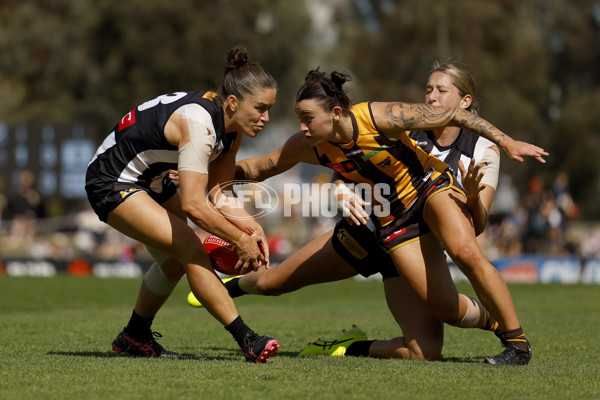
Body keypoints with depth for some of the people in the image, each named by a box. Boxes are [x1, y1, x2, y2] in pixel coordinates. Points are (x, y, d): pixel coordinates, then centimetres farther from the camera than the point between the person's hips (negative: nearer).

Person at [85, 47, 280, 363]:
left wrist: (249, 225, -17)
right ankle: (247, 342, -21)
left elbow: (218, 192, -1)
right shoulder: (199, 124, -34)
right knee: (189, 248, -20)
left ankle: (134, 337, 33)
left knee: (175, 260, 13)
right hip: (112, 183, -10)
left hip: (151, 180, 10)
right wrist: (241, 240, -31)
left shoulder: (231, 125, -6)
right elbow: (193, 205, -40)